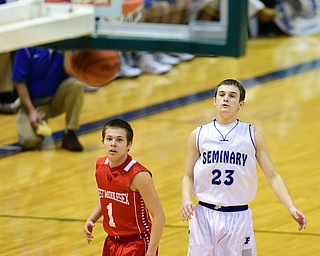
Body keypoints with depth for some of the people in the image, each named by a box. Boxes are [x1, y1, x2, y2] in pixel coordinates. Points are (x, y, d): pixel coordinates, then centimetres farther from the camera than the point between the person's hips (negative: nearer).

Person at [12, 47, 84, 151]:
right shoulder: (27, 48, -12)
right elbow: (19, 82, -9)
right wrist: (31, 110, -18)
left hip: (58, 99, 2)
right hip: (35, 103, -2)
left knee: (76, 84, -29)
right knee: (29, 140, -27)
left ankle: (70, 135, -15)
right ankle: (40, 129, 11)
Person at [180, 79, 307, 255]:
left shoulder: (253, 136, 2)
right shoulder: (198, 135, 4)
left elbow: (273, 176, 3)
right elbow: (188, 177, 9)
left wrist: (291, 208, -9)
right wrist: (186, 199, -11)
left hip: (238, 218, -1)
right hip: (204, 216, 1)